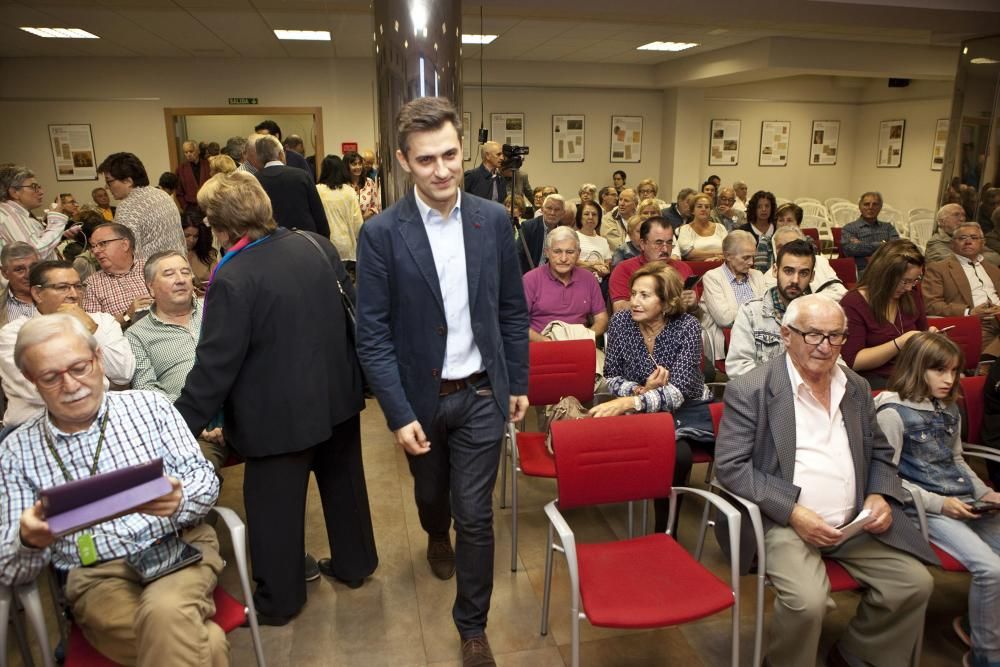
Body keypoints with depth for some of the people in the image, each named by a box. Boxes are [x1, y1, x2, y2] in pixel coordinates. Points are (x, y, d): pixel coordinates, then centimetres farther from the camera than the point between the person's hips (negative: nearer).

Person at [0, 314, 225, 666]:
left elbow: (205, 480, 2)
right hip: (98, 578, 0)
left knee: (165, 610, -35)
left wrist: (179, 500, -22)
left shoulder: (149, 405, 5)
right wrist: (29, 541, -21)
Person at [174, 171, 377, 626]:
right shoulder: (316, 245, -3)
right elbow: (352, 310, 6)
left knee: (276, 507, 12)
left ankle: (278, 600, 31)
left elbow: (215, 366, -20)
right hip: (338, 395, 7)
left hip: (280, 414, -6)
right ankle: (353, 563, 43)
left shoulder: (232, 280, -22)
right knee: (343, 481, 23)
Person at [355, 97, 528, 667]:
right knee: (432, 493, 25)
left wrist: (519, 382, 5)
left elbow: (513, 310, 3)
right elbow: (373, 334, -12)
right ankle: (437, 538, 60)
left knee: (475, 514, 4)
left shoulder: (494, 220, -5)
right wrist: (400, 414, -15)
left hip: (481, 395, 0)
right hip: (420, 396, 0)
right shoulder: (381, 234, -13)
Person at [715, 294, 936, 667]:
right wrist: (792, 512, -20)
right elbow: (730, 466, -12)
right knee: (808, 600, -27)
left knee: (915, 583, -6)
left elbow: (879, 453, 20)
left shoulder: (856, 388, 11)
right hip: (785, 523, -6)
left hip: (855, 523, 7)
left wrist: (881, 495, -1)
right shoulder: (749, 390, -9)